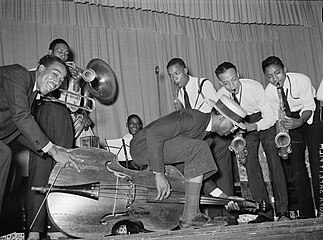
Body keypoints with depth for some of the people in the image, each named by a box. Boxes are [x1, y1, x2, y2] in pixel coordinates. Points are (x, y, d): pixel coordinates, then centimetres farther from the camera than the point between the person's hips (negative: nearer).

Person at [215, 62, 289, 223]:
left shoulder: (255, 87, -28)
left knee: (273, 159, -15)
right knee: (250, 163, -8)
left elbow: (271, 118, -24)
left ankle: (283, 211, -11)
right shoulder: (221, 95, -18)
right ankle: (265, 213, -4)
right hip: (244, 124, 3)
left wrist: (253, 126, -40)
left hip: (264, 121, -3)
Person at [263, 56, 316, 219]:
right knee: (294, 164, -7)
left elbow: (309, 107, -19)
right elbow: (278, 118, -7)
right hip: (291, 120, 2)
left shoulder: (302, 80, -20)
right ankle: (305, 212, 0)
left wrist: (299, 122, -37)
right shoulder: (268, 92, -11)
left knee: (317, 160, -12)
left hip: (310, 117, -2)